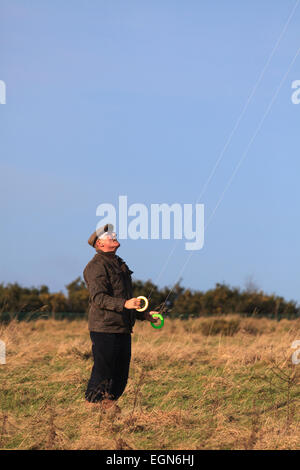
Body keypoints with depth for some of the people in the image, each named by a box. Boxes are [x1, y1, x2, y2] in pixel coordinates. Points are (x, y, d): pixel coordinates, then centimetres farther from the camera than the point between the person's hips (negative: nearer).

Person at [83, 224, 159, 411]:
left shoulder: (120, 264, 22)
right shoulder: (97, 266, -9)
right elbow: (98, 298, -21)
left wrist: (144, 314, 25)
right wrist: (125, 304, -33)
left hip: (123, 330, 9)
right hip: (104, 330, -9)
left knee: (121, 374, 10)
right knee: (102, 373, -7)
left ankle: (108, 408, 18)